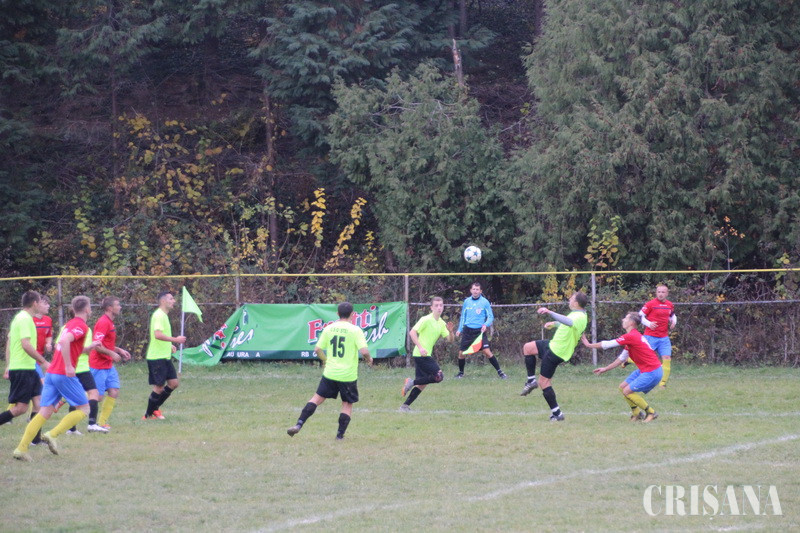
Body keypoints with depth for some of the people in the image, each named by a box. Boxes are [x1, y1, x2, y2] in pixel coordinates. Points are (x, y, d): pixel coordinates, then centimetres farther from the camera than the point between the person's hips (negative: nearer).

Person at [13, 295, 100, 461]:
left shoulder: (69, 324, 20)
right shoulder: (81, 326, -8)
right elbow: (64, 341, -25)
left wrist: (87, 348, 27)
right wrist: (68, 366, -25)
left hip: (51, 373, 8)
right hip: (65, 375, -8)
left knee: (45, 412, 3)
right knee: (83, 408, 5)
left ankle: (22, 448, -9)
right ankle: (53, 435, -8)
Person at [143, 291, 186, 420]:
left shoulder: (164, 316, 17)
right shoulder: (158, 315, -15)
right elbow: (157, 335, -28)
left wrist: (169, 345, 16)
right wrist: (175, 339, -24)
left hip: (165, 357, 10)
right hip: (156, 357, -10)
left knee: (173, 383, 8)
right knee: (159, 386, -4)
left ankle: (155, 407, 19)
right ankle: (148, 415, 7)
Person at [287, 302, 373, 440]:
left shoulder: (329, 329, 2)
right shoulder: (355, 330, -9)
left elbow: (317, 349, 4)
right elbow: (364, 351, -17)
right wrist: (368, 359, 5)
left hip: (330, 373, 3)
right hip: (348, 375, -3)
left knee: (317, 398, 10)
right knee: (347, 404, 12)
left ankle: (299, 425, -1)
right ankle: (340, 435, 10)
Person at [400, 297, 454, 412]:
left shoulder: (441, 323, 14)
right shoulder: (426, 320, -11)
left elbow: (450, 340, 13)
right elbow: (412, 332, -16)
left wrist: (450, 331, -9)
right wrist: (420, 347, -25)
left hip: (426, 355, 9)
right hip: (421, 355, -9)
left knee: (422, 384, 8)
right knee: (439, 376, -16)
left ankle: (405, 405, 10)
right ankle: (412, 383, -8)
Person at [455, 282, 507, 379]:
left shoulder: (484, 302, -2)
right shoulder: (467, 301, 8)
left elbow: (490, 317, 0)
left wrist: (486, 325, -18)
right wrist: (459, 329, 14)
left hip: (479, 331, -3)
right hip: (467, 330, 3)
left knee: (487, 351, -15)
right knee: (461, 353, 2)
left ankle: (500, 372, -8)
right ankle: (461, 372, 24)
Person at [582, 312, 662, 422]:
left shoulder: (631, 336, -19)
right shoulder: (632, 337, 14)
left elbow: (609, 344, -14)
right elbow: (622, 358, 22)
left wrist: (589, 345, -2)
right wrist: (606, 369, 23)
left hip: (652, 372, -10)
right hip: (643, 370, 10)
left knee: (627, 391, -11)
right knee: (622, 387, 11)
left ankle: (651, 413, -1)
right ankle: (636, 413, 19)